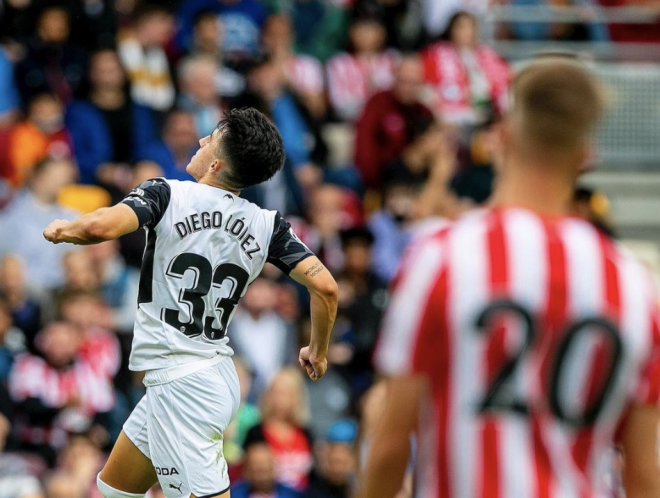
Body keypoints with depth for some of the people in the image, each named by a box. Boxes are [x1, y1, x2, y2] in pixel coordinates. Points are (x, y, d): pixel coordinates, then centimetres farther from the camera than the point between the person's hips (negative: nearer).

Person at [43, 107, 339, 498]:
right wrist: (318, 351, 13)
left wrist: (61, 229, -3)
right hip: (217, 374, 7)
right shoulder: (266, 225, 3)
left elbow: (100, 226, -26)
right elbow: (325, 287, -3)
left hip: (180, 384, -7)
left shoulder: (167, 195, -10)